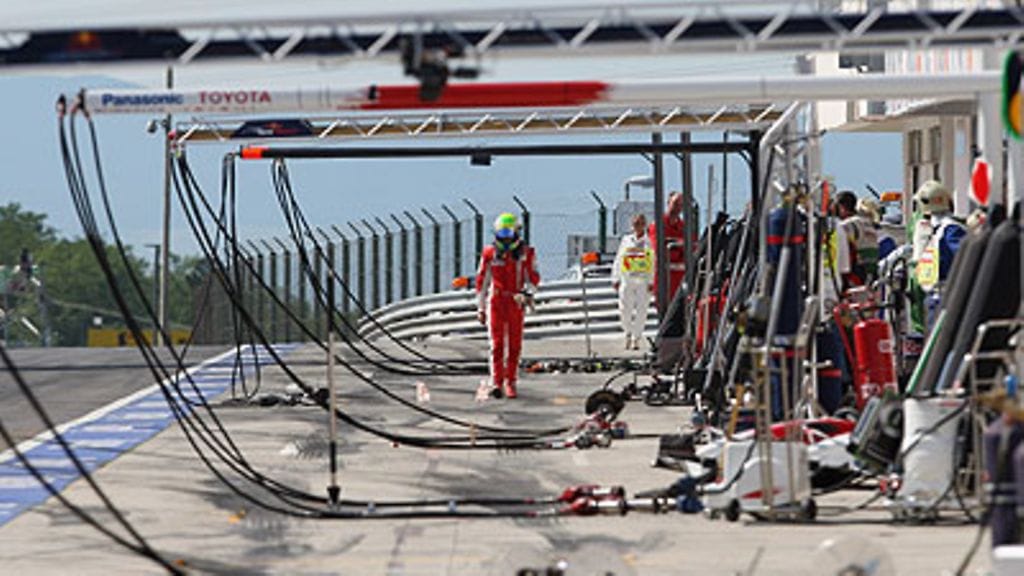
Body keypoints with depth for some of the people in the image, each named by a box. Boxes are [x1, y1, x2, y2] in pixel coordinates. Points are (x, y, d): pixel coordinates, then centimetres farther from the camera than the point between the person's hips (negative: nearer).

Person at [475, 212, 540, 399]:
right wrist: (480, 308, 8)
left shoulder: (525, 253, 1)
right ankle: (496, 382, -12)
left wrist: (529, 292, -16)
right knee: (497, 343, -9)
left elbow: (533, 277, 5)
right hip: (496, 302, -1)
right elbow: (482, 281, 8)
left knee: (514, 345, 5)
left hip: (516, 302, 1)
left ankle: (510, 382, 15)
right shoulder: (490, 254, 2)